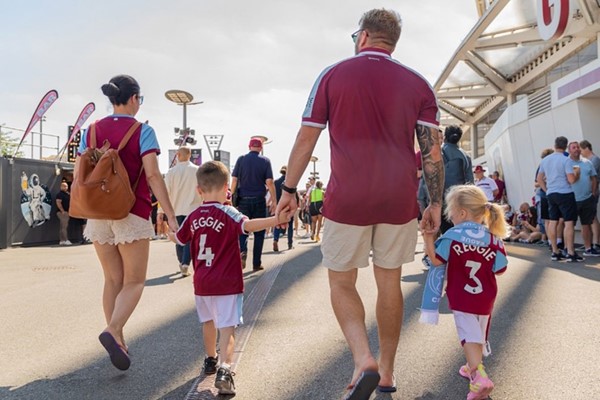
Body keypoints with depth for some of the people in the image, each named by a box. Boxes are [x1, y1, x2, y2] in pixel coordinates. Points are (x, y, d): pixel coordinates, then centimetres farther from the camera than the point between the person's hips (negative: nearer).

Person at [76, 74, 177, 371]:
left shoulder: (92, 130, 8)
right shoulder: (142, 131, -6)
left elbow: (78, 175, 7)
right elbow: (153, 175, -14)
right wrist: (170, 214, -13)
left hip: (99, 214, 5)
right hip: (132, 214, -5)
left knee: (113, 280, 15)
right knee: (134, 281, 5)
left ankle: (118, 342, 19)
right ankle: (113, 331, -17)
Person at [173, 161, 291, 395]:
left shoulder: (194, 217, 4)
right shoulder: (227, 213, -12)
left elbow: (178, 239, 20)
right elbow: (248, 225, -32)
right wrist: (277, 219, -43)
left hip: (201, 283, 5)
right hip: (226, 283, -5)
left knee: (208, 322, 24)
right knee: (226, 328, -4)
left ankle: (211, 360, 42)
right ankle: (224, 369, -20)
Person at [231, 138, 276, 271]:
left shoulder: (241, 159, 2)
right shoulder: (265, 161, 0)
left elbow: (234, 180, 0)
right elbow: (269, 182, -7)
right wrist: (274, 201, -3)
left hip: (243, 200, 1)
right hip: (259, 200, -1)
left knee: (243, 230, 11)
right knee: (259, 233, 9)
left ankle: (243, 250, -18)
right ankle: (257, 263, 12)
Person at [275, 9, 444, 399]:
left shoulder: (332, 75, 2)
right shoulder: (418, 84, 6)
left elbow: (306, 139, 0)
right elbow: (432, 150, 1)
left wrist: (289, 189, 9)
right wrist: (435, 203, 7)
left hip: (347, 201, -2)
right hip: (399, 202, 3)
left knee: (342, 283, 12)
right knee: (390, 283, 15)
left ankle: (364, 359, -8)